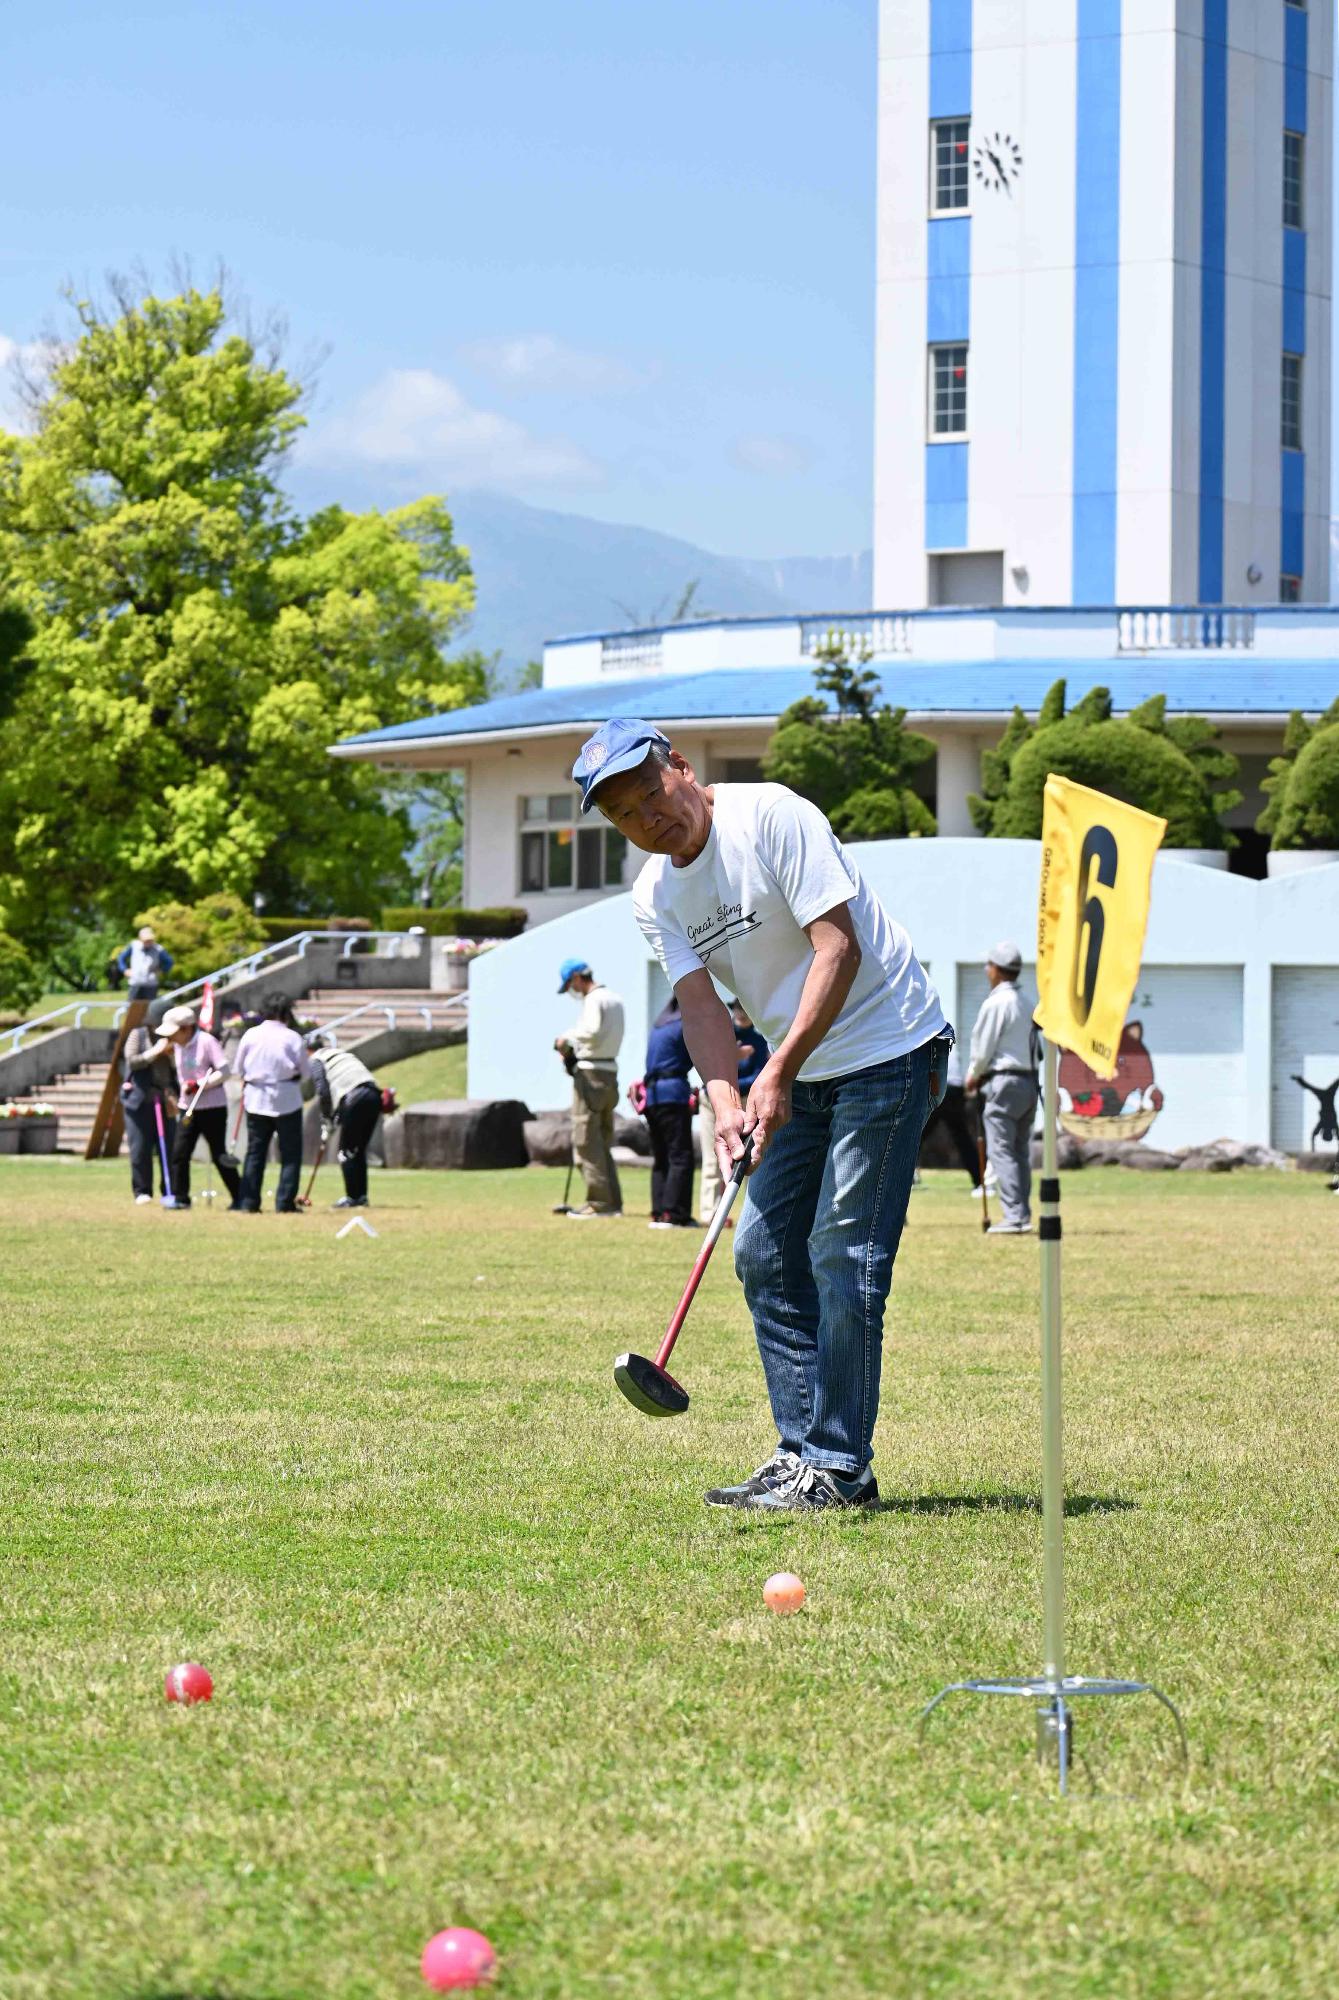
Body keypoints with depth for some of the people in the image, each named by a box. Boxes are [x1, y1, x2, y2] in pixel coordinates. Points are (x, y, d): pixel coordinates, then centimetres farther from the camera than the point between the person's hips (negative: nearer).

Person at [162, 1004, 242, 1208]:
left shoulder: (206, 1041, -14)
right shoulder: (177, 1045, 6)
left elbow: (224, 1071, -16)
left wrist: (197, 1085, -21)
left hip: (213, 1107, -6)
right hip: (188, 1108, 6)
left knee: (219, 1156, -2)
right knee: (179, 1153, 1)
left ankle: (239, 1197, 9)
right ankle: (180, 1198, 9)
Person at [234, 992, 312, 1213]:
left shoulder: (250, 1035, -3)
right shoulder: (293, 1038, -9)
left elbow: (239, 1068, 4)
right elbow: (306, 1071, -2)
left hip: (256, 1098, 3)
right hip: (287, 1100, -3)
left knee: (255, 1151, 10)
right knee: (290, 1153, 6)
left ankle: (248, 1203, 6)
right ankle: (285, 1202, 0)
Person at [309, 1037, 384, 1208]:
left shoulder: (316, 1060, 10)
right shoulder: (343, 1053, 31)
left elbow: (323, 1093, -3)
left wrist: (326, 1124, 3)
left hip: (353, 1099, -7)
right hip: (374, 1096, 7)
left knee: (346, 1151, 2)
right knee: (359, 1149, 15)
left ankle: (352, 1197, 0)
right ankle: (361, 1196, 14)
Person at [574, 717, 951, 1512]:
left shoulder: (774, 817, -17)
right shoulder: (656, 896, 4)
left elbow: (839, 947, -23)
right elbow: (700, 1001, -5)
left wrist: (779, 1074, -28)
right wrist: (726, 1103, -24)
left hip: (888, 1050, -8)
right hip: (802, 1077, 8)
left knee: (842, 1256, -12)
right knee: (765, 1253, 6)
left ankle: (838, 1468, -10)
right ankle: (803, 1449, 12)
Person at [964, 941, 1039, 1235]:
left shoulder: (996, 1003, -11)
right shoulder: (1024, 1004, 15)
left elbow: (983, 1047, -11)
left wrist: (972, 1076, 6)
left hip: (1003, 1082, -8)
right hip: (1029, 1081, 8)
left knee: (1001, 1150, -8)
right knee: (1020, 1151, 10)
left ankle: (1013, 1216, -14)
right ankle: (1022, 1214, 9)